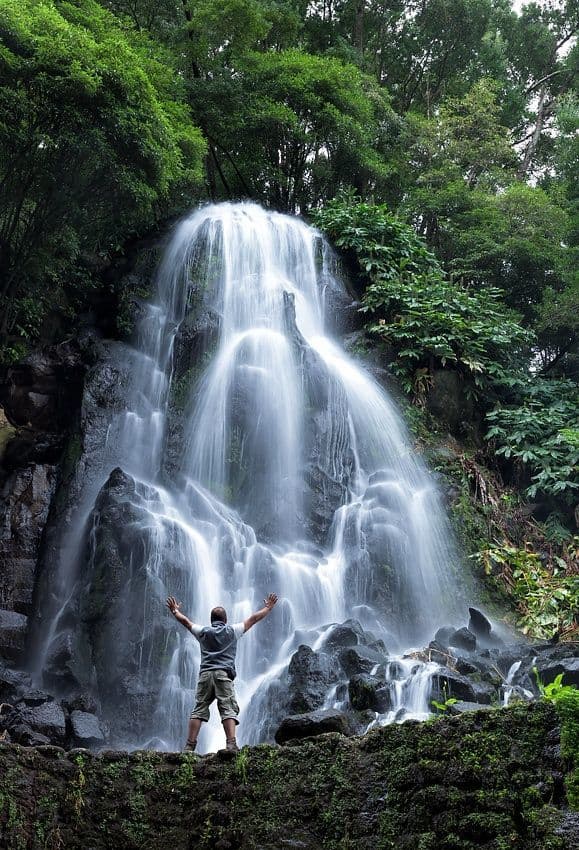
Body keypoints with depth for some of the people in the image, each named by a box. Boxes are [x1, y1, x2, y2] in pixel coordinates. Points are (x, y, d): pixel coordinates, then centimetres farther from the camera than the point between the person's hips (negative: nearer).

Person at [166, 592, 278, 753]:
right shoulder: (232, 631, 12)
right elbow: (253, 619, 19)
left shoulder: (204, 632, 16)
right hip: (224, 674, -2)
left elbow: (185, 621, 29)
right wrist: (268, 608, 30)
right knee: (228, 709, -9)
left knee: (199, 709, 2)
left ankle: (189, 746, -3)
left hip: (205, 674, 2)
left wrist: (175, 611, 46)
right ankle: (231, 745, -23)